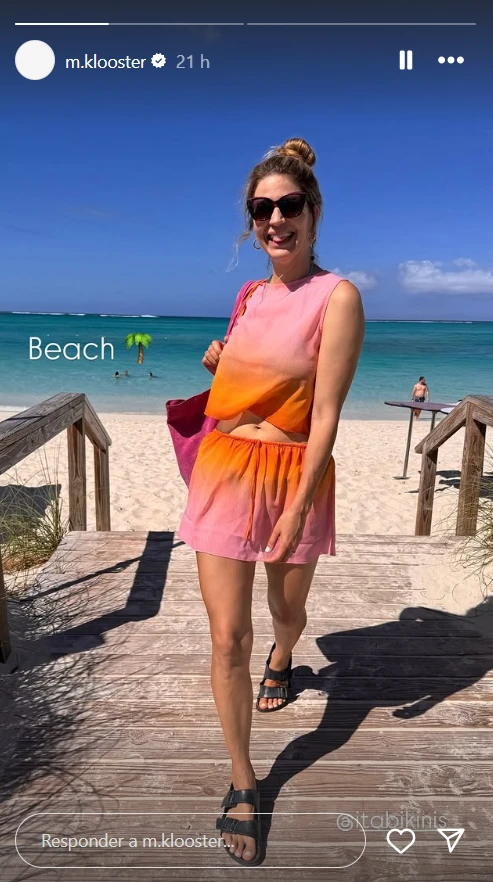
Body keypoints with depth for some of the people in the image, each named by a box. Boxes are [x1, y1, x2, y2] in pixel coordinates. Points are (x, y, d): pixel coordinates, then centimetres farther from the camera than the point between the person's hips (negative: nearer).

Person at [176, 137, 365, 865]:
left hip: (293, 476, -3)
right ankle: (243, 785, 23)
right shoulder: (251, 294, 9)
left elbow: (326, 415, -15)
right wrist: (218, 360, 5)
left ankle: (281, 663, 60)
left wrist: (297, 510, -18)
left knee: (287, 610, 21)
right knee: (228, 636, 2)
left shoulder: (337, 297, -10)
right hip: (223, 470, 4)